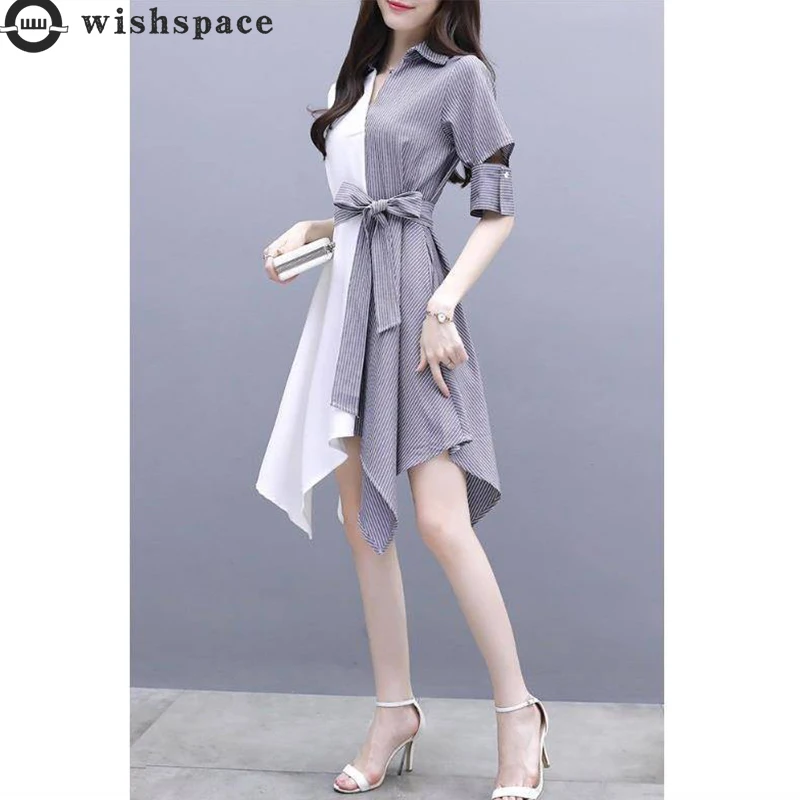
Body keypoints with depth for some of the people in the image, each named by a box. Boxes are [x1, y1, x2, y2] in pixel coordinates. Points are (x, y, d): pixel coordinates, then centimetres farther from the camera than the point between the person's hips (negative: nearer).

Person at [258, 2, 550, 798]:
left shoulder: (461, 74, 0)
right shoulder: (357, 75, 20)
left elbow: (497, 212, -5)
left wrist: (443, 307, -16)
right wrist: (308, 229, 5)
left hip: (409, 293, -7)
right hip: (347, 292, 7)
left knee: (442, 523, -11)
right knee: (361, 518, 6)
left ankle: (518, 711, 6)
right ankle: (395, 710, 18)